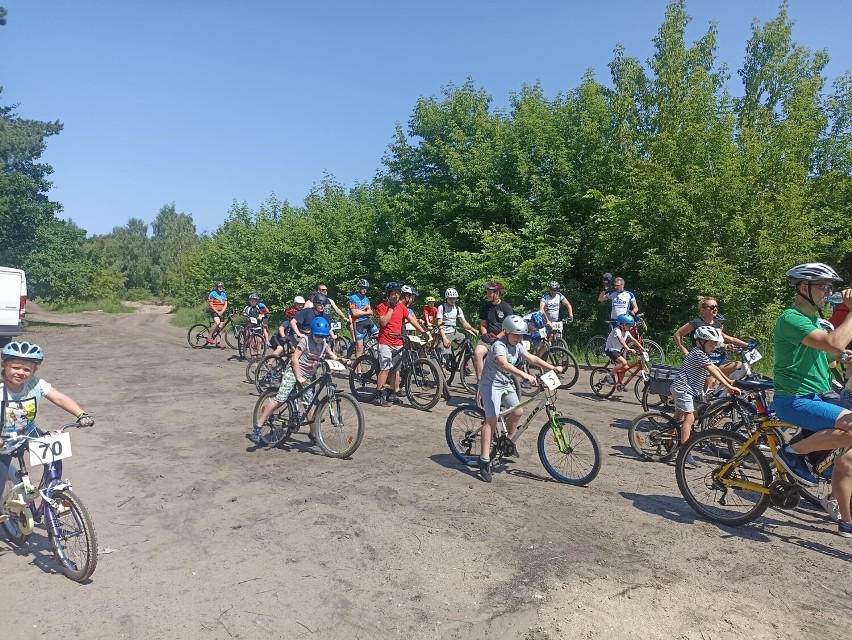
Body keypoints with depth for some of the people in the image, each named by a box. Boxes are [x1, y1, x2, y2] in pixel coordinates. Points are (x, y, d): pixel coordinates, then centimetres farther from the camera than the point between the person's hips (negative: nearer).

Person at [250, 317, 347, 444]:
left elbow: (333, 357, 1)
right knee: (280, 399, -18)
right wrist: (299, 377, -20)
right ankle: (257, 428, -15)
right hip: (294, 371, -6)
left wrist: (342, 360, -20)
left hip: (306, 376, 6)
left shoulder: (324, 344, 6)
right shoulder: (305, 340, -12)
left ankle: (313, 434, 16)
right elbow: (294, 359, -15)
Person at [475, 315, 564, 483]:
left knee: (518, 411, 3)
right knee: (492, 420, -15)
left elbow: (533, 359, 4)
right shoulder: (499, 345, -23)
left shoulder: (517, 346, 4)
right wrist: (525, 375, -52)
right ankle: (484, 461, -14)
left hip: (506, 384, 9)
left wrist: (553, 368, -6)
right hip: (491, 384, -8)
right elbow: (504, 364, -40)